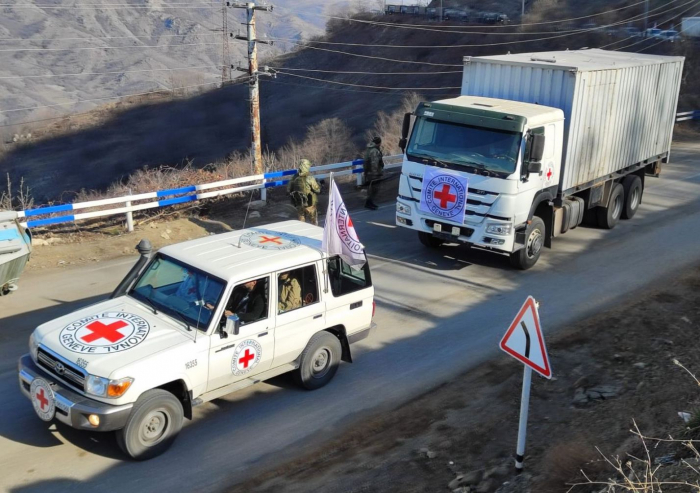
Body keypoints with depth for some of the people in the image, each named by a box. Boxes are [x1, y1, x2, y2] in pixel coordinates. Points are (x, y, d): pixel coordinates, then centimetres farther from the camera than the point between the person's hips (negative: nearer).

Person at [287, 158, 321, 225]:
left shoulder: (295, 178, -7)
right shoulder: (310, 179, -21)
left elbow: (288, 190, 1)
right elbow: (317, 190, -13)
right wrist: (318, 183, 6)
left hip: (299, 204, 4)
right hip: (309, 204, -4)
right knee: (313, 222, 13)